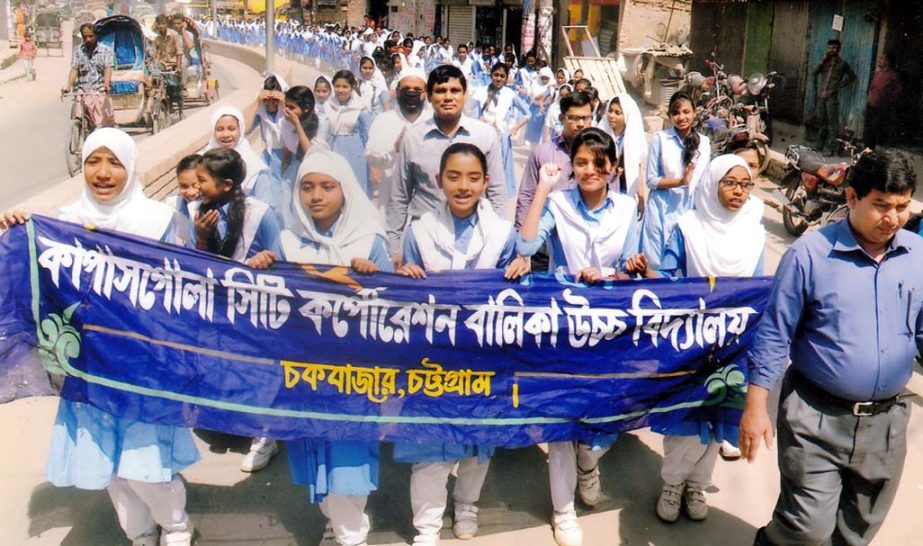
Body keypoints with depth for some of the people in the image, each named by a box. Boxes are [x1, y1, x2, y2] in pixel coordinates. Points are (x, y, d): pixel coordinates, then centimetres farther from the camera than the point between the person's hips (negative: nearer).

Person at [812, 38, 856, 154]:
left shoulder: (842, 64, 3)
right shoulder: (824, 62, 13)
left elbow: (852, 76, 8)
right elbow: (813, 72, -1)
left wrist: (840, 86, 1)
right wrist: (823, 60, -6)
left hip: (832, 97, -4)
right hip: (820, 96, 4)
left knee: (832, 123, -5)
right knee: (821, 121, 12)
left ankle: (831, 148, -6)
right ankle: (820, 144, 21)